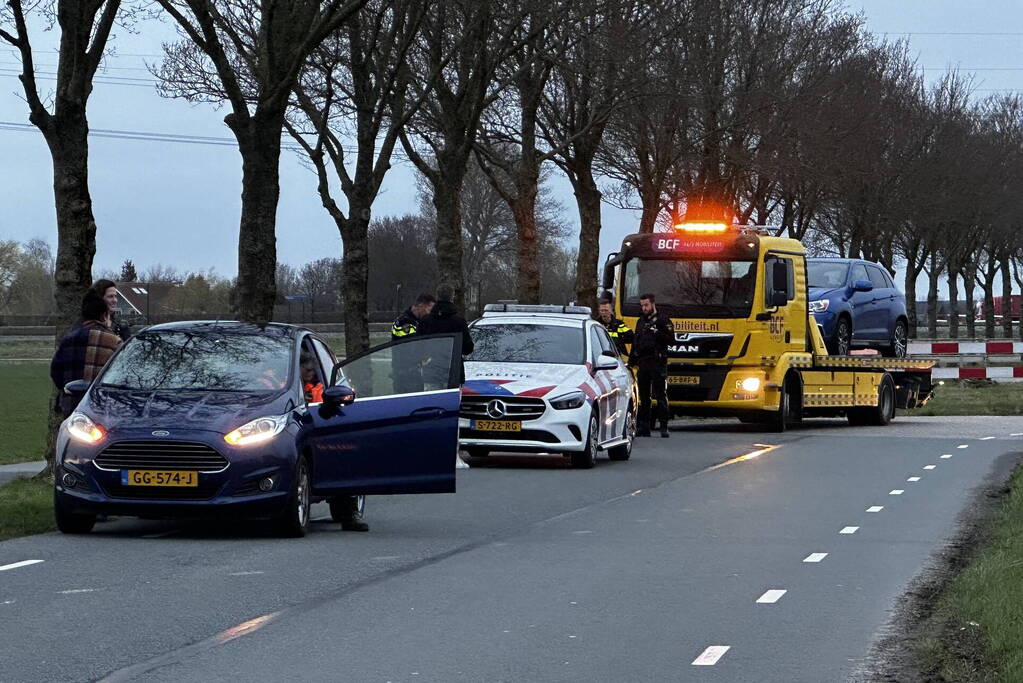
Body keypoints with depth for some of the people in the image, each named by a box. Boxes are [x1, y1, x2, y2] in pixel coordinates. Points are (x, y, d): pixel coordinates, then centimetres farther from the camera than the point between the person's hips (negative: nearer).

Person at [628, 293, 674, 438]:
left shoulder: (663, 320, 1)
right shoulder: (640, 322, 20)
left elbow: (671, 338, -9)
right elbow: (635, 343, 25)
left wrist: (657, 333, -20)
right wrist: (632, 361, 19)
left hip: (658, 362, -6)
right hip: (642, 363, 6)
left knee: (661, 396, -5)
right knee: (643, 396, 6)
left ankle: (664, 427, -4)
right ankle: (643, 427, 10)